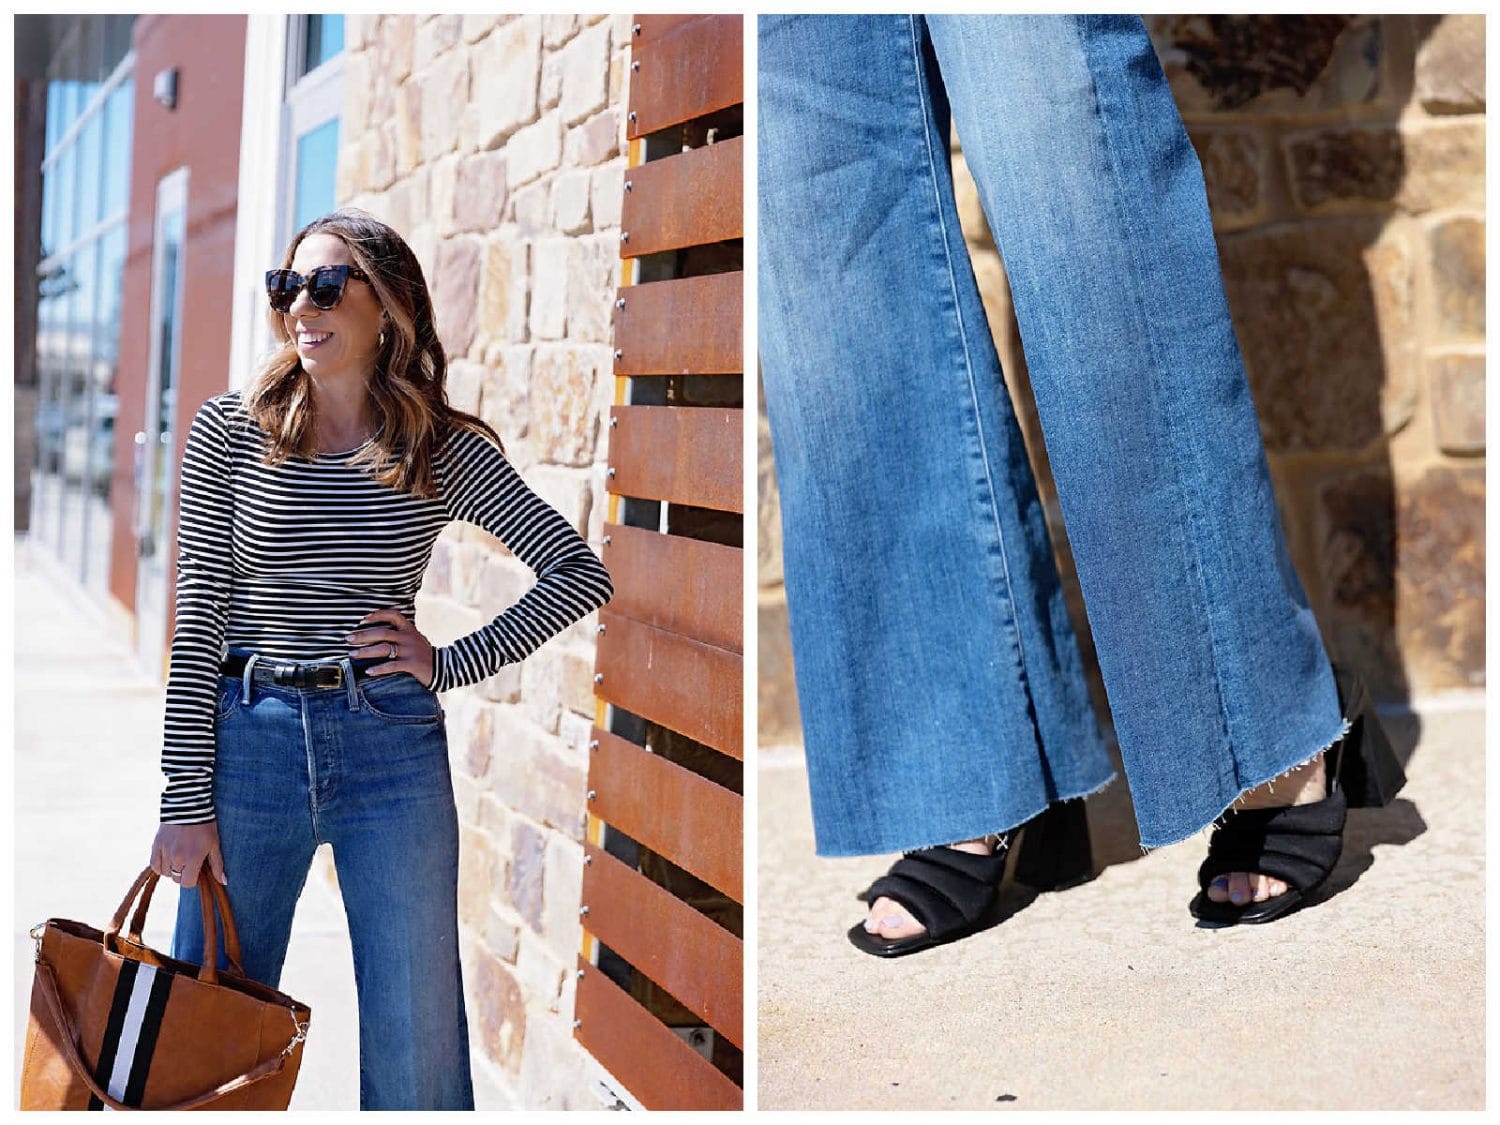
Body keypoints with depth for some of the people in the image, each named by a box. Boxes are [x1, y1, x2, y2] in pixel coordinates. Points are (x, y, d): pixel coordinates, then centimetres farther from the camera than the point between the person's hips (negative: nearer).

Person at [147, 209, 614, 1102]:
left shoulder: (449, 450, 1)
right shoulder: (230, 429, 1)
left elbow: (581, 575, 5)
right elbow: (197, 615, -1)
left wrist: (452, 664, -3)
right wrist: (187, 800, -6)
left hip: (394, 746, 0)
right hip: (248, 741, 1)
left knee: (417, 1045, 5)